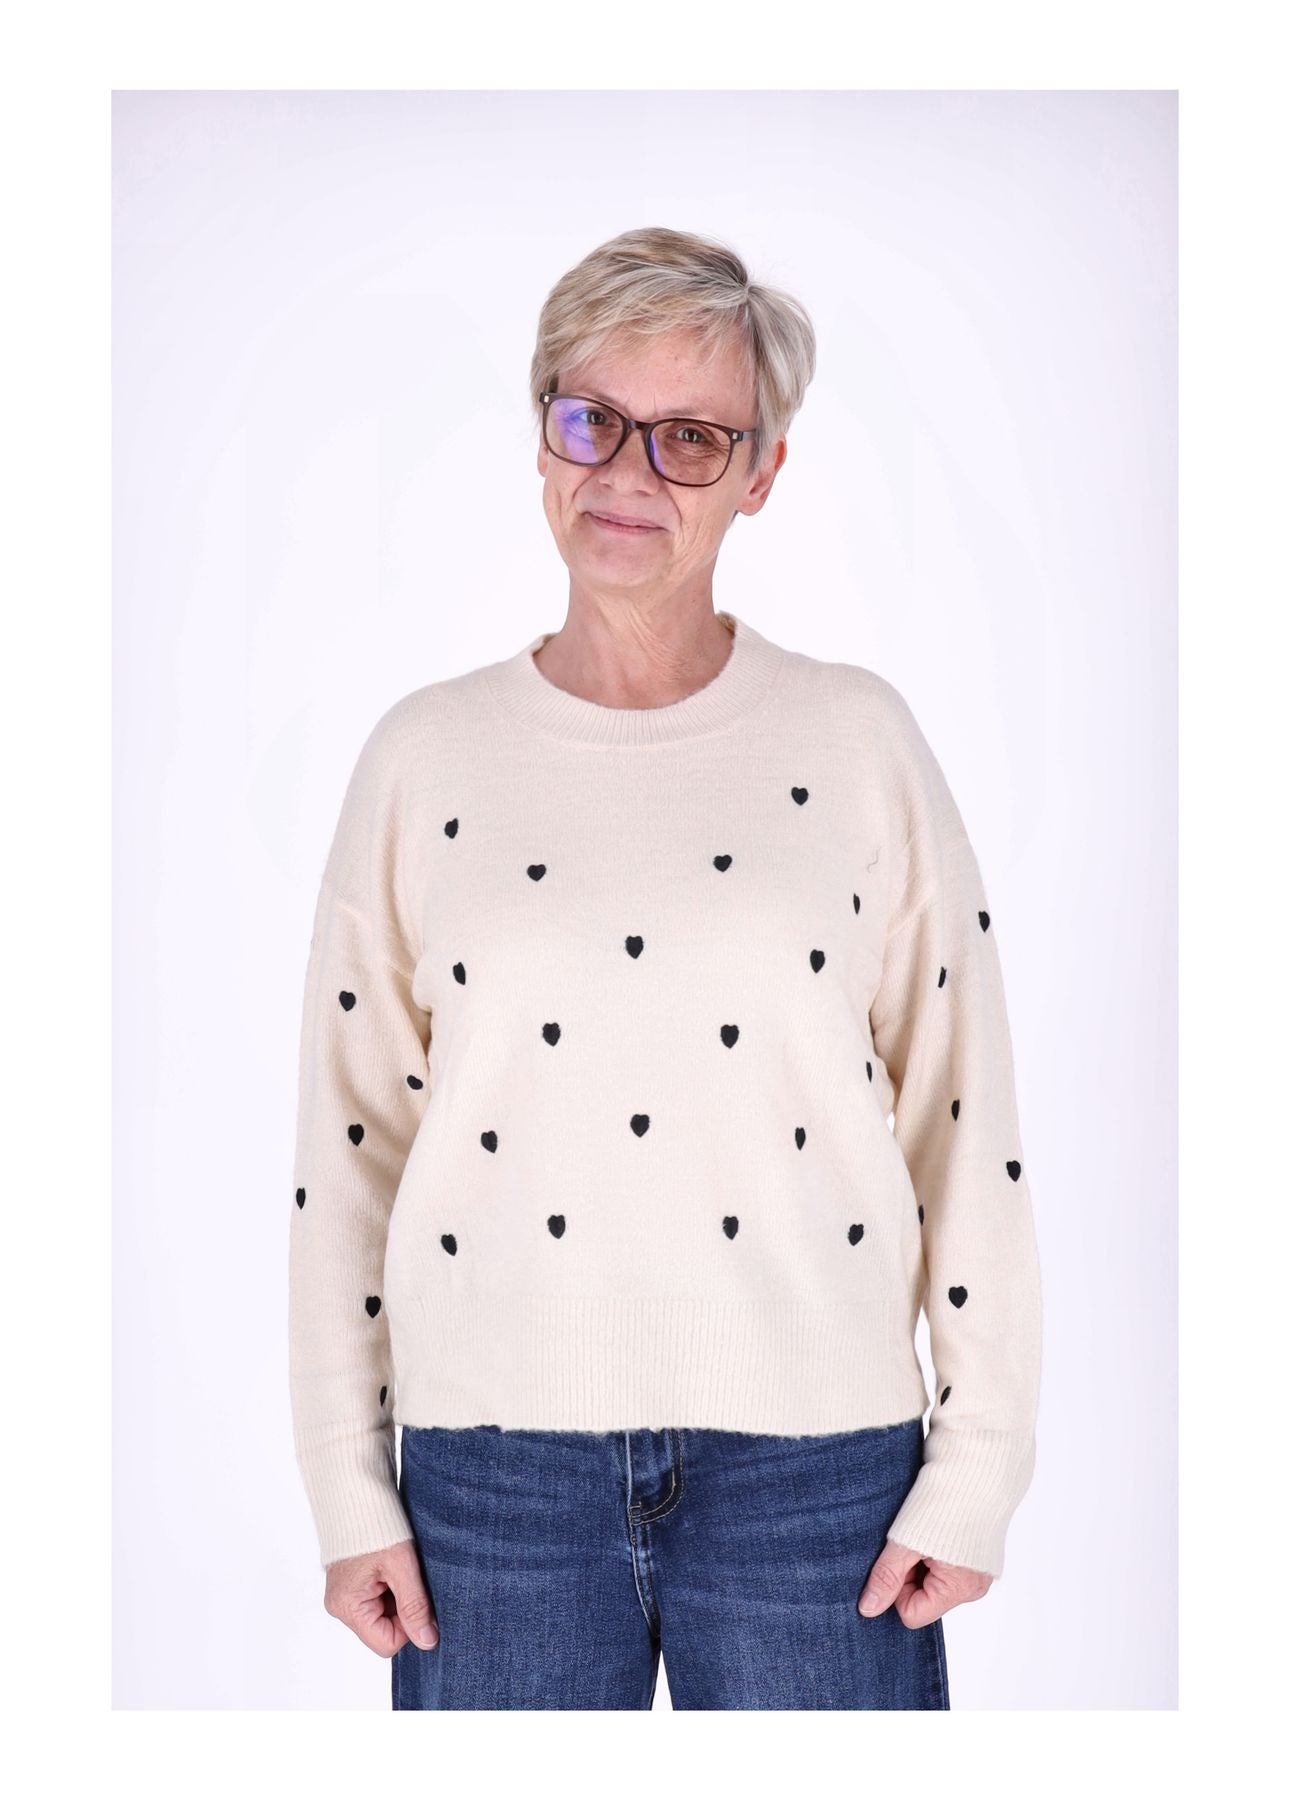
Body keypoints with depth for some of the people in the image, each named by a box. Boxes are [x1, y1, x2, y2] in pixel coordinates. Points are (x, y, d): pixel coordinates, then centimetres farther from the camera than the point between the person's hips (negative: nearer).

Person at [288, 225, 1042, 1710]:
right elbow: (347, 1141, 5)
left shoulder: (858, 740, 2)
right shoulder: (423, 755, 4)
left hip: (814, 1459, 0)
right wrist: (347, 1489, 3)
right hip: (494, 1457, 1)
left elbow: (967, 1121, 2)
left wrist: (979, 1463, -2)